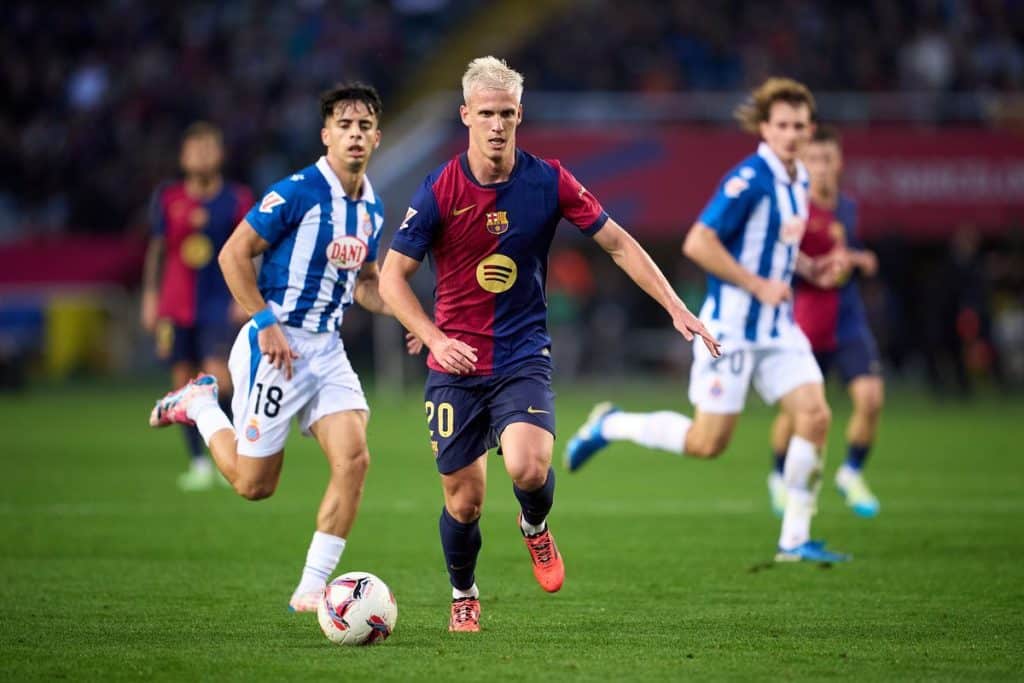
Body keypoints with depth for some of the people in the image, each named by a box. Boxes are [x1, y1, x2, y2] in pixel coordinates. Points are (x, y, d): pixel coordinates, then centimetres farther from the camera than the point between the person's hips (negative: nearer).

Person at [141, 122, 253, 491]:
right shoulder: (168, 198, 5)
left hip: (219, 306, -2)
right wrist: (150, 298, 6)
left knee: (217, 378, -16)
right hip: (176, 306, 2)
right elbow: (157, 249, 10)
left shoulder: (237, 199, 1)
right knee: (184, 383, 1)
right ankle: (199, 463, 10)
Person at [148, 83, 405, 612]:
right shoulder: (297, 192, -15)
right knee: (254, 483, 1)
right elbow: (233, 255, -12)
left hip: (328, 350, 6)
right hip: (277, 347, -6)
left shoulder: (372, 208, 9)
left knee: (354, 459, -12)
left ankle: (311, 589, -3)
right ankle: (200, 403, 29)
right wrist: (266, 324, -17)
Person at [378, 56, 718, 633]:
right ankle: (464, 597, 32)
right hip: (456, 365, 0)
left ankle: (536, 527, 12)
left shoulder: (549, 181, -5)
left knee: (527, 467, -25)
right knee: (464, 499, 2)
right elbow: (393, 276, -4)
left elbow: (618, 243, 2)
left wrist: (676, 308, -4)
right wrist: (436, 339, -17)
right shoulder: (439, 191, -8)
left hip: (524, 357, 0)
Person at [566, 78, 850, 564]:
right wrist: (759, 286, -20)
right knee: (708, 442, -4)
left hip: (777, 325, 7)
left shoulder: (797, 178, 9)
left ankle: (795, 539, 0)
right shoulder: (750, 179, -18)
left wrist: (802, 265, 11)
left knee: (815, 415, -8)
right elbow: (698, 244, -23)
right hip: (731, 326, -7)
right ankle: (610, 426, 20)